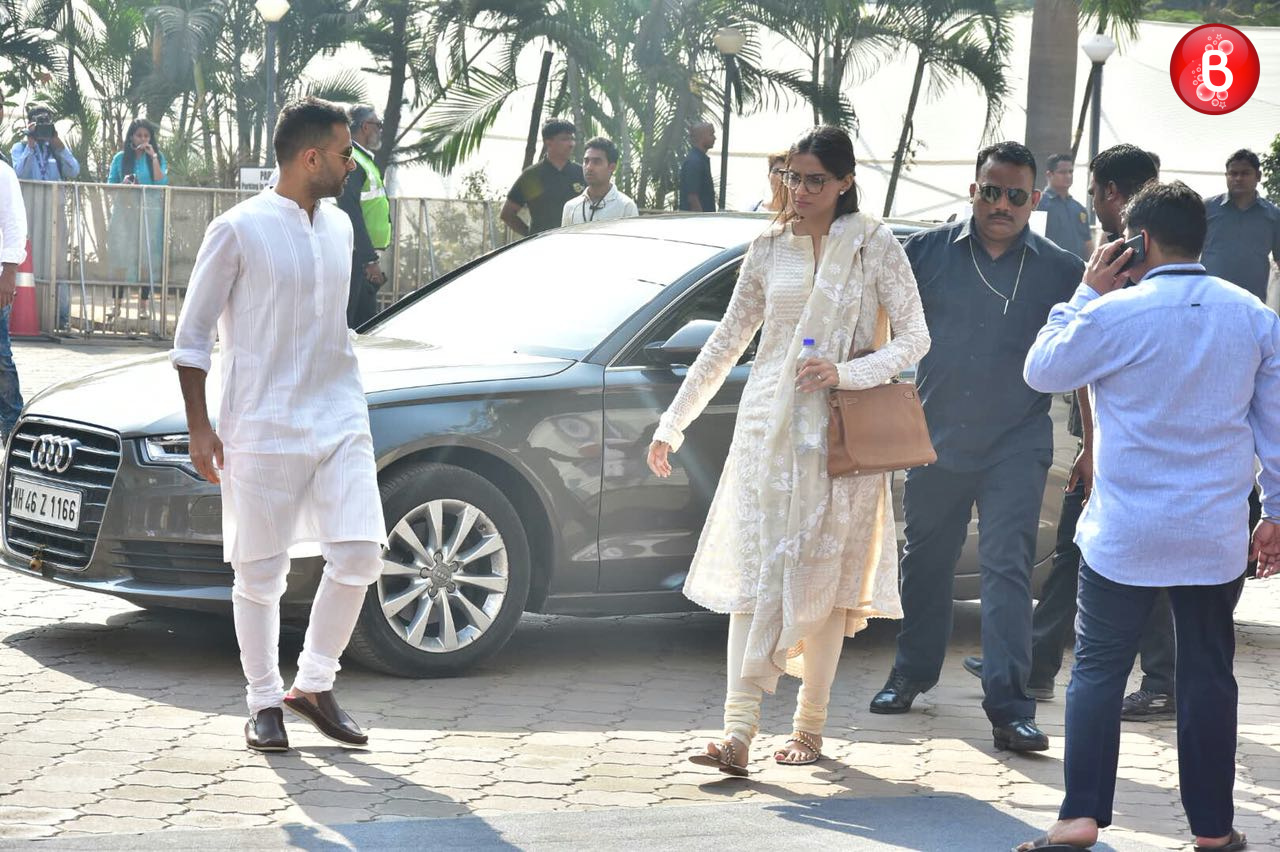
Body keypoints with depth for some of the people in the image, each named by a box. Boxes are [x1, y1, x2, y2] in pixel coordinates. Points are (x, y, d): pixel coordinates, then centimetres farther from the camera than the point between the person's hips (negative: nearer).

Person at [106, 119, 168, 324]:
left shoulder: (158, 157, 7)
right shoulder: (120, 158, 10)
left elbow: (161, 184, -6)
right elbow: (110, 185, 11)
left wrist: (153, 157, -9)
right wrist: (124, 184, -9)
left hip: (150, 213, -1)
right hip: (125, 212, 1)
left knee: (147, 258, -4)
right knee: (121, 257, -3)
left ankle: (143, 304, 1)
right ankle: (117, 303, 1)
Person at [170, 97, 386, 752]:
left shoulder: (338, 228, 12)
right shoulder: (239, 231, -8)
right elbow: (191, 336, -4)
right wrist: (200, 428, -8)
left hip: (339, 420, 5)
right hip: (262, 425, -5)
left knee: (360, 551, -6)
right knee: (260, 570, 2)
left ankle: (313, 683, 10)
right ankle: (264, 704, 15)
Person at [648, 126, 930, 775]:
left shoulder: (873, 245, -1)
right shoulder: (770, 248, 11)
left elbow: (914, 338, -4)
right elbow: (727, 342, 16)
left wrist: (847, 372, -19)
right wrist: (673, 423, 15)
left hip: (839, 432, -3)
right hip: (768, 425, 3)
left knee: (821, 581, 1)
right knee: (754, 575, -6)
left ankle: (809, 727, 11)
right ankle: (738, 731, -13)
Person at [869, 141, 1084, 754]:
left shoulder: (1060, 270, 1)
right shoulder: (929, 251, 2)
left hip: (1015, 445, -2)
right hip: (936, 438, 2)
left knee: (1007, 566, -10)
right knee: (926, 560, 15)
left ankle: (1008, 706, -11)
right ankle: (912, 673, 34)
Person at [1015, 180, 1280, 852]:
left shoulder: (1115, 313, -13)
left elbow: (1042, 371, 2)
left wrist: (1087, 293, 7)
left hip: (1125, 536, -3)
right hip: (1217, 536, 3)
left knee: (1097, 669, 5)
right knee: (1208, 672, 11)